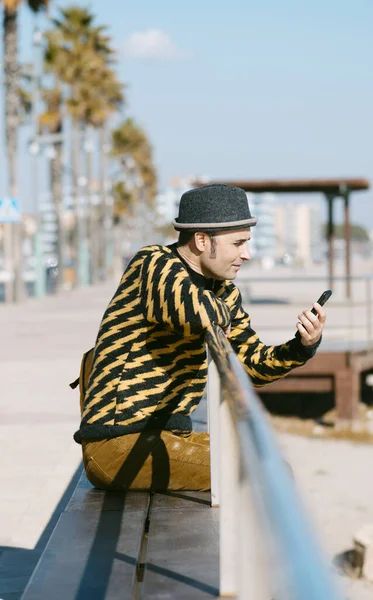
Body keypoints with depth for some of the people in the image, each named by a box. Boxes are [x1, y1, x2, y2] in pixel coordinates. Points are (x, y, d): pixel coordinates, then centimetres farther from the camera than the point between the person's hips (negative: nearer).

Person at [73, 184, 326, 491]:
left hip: (166, 436, 10)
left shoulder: (224, 292, 13)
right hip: (119, 442, -10)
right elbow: (194, 312, -34)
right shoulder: (152, 263, -12)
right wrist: (221, 311, -11)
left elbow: (253, 365, 17)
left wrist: (303, 346, -2)